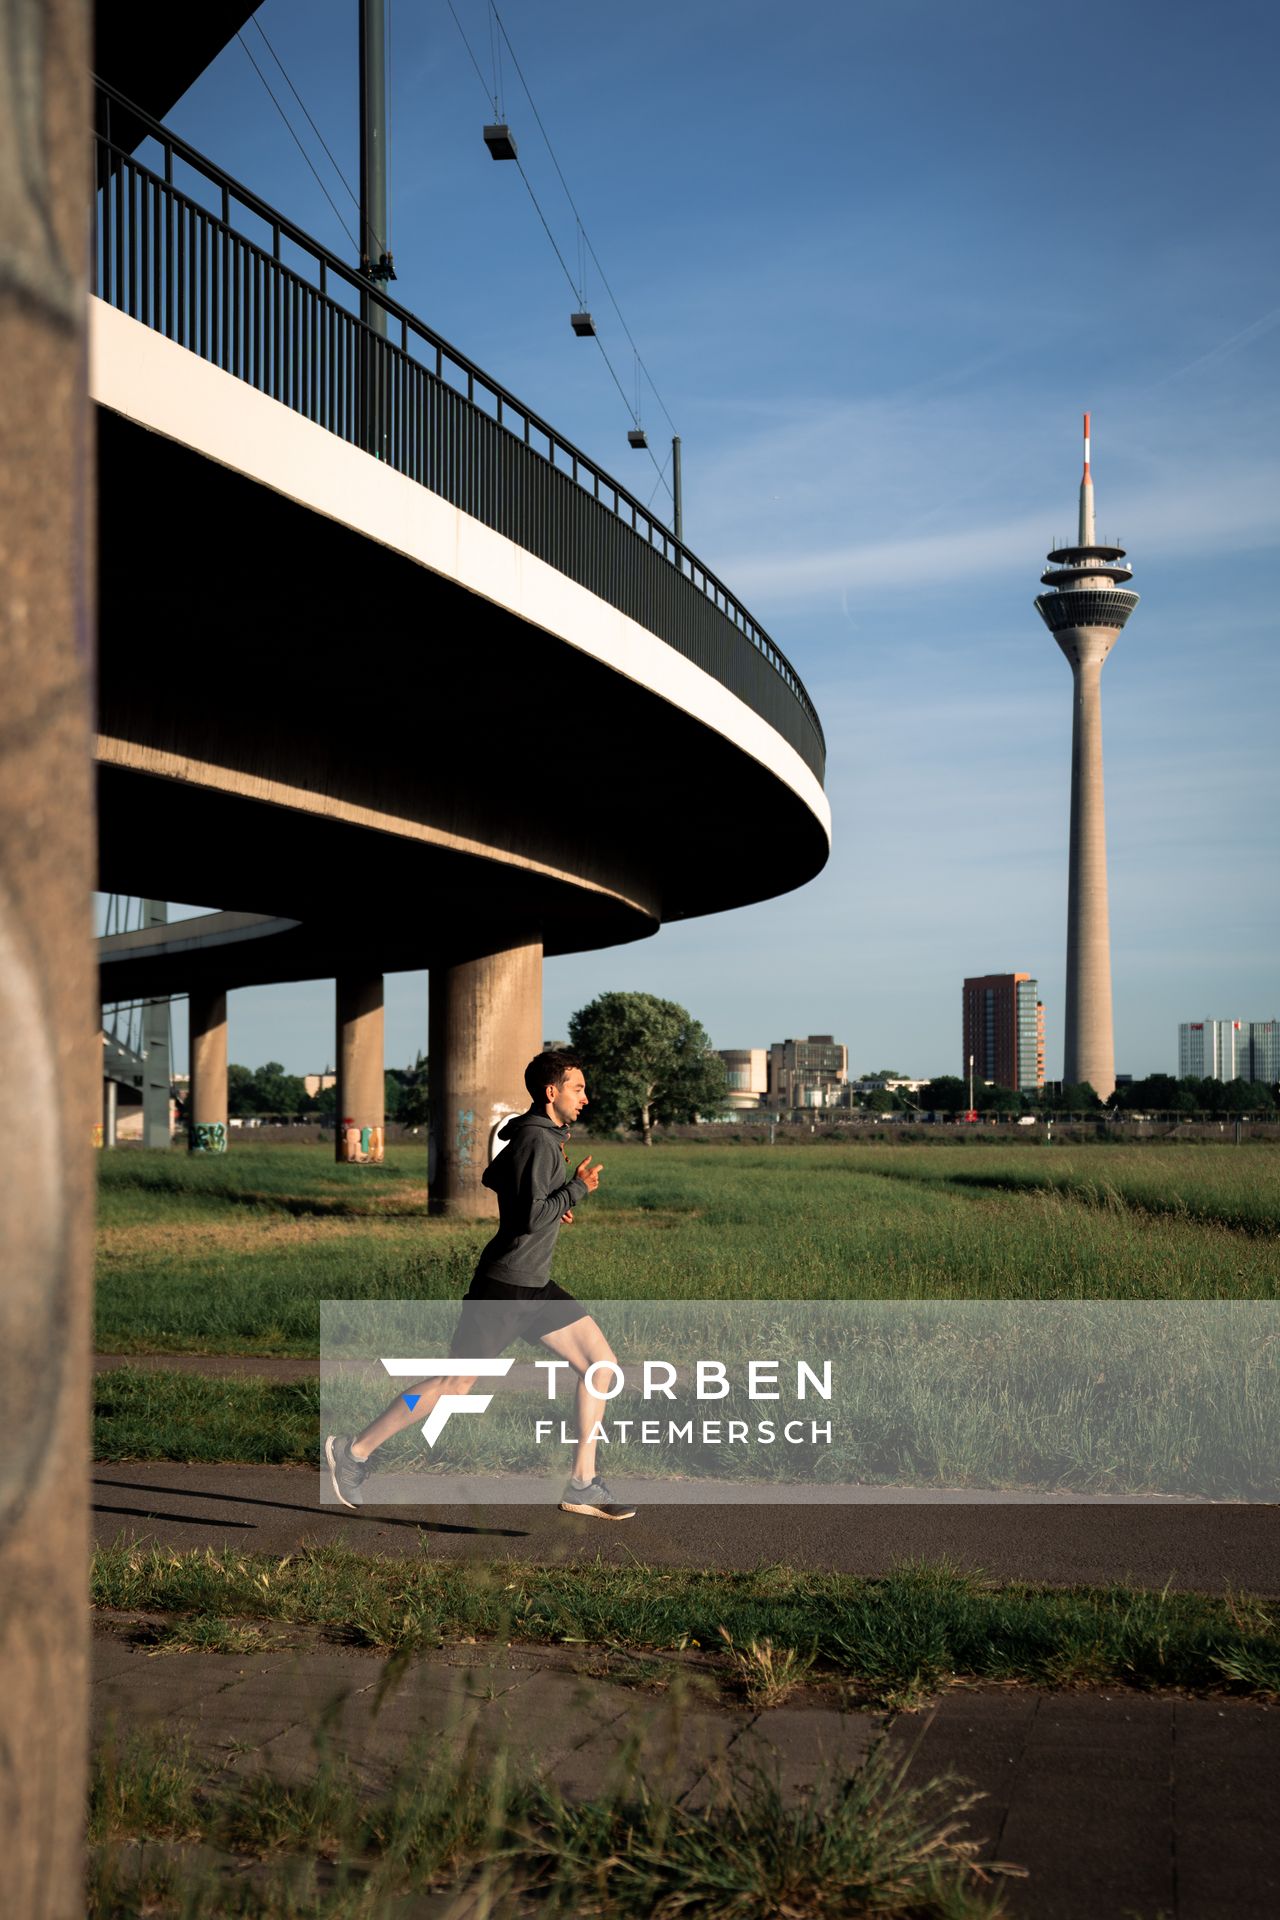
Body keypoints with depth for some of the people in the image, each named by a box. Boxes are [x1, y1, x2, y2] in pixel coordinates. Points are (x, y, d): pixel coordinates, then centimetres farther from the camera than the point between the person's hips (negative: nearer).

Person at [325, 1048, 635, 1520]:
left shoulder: (543, 1136, 11)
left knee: (602, 1363, 2)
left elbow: (492, 1178, 26)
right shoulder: (538, 1141, -19)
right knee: (455, 1382, 0)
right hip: (504, 1285, -9)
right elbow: (533, 1220, -26)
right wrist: (577, 1188, -17)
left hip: (535, 1286, 9)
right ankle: (353, 1450, 14)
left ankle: (582, 1485, 5)